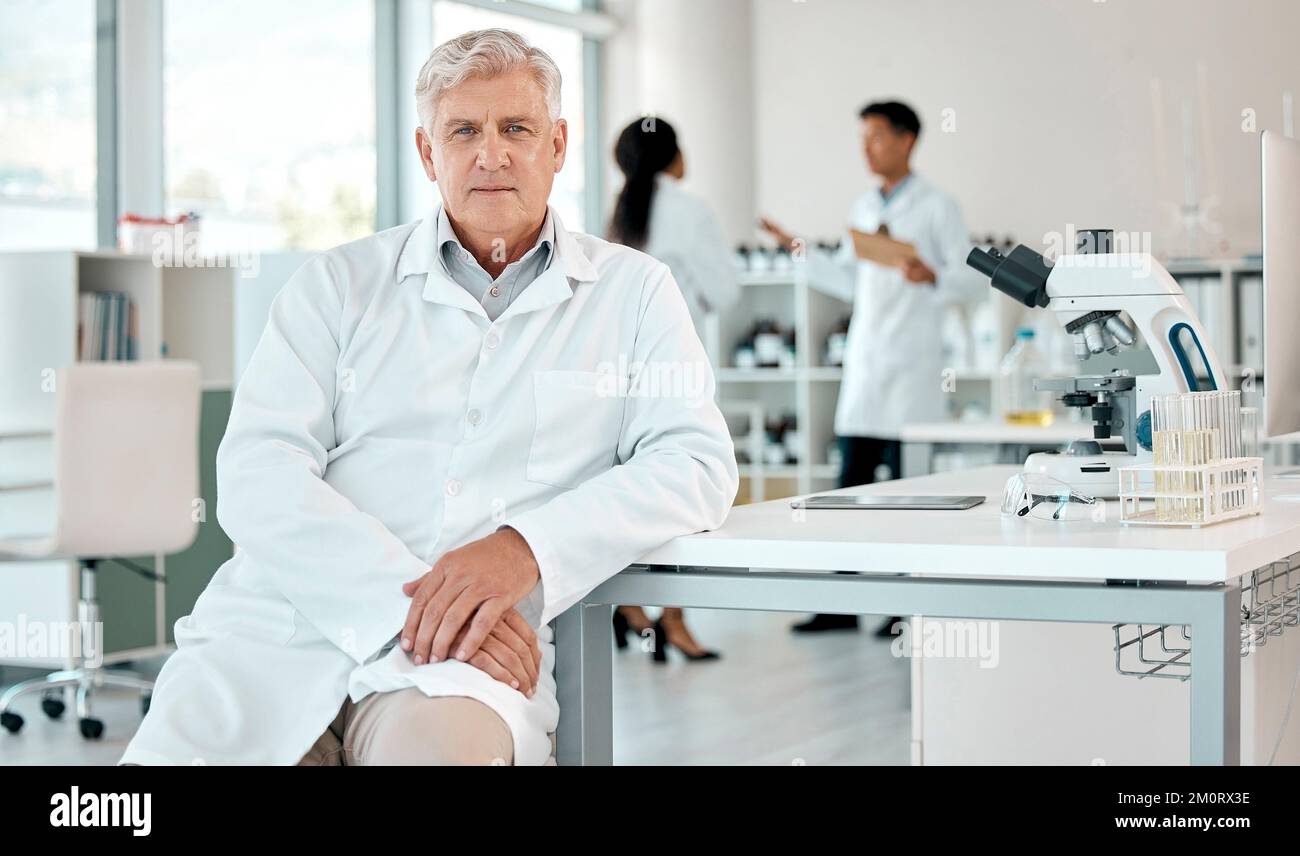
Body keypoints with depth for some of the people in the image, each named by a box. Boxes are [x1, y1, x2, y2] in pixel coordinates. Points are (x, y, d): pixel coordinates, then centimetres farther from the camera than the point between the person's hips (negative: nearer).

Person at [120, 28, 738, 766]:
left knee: (445, 741, -37)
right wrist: (405, 598, -14)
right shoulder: (341, 284, 14)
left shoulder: (632, 292, 15)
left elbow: (697, 461, 2)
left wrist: (528, 547, -15)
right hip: (280, 625, 2)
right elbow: (259, 473, 2)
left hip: (476, 651, -1)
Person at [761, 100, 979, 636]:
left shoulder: (937, 208, -3)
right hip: (863, 365, 6)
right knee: (853, 484, 5)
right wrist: (799, 250, 9)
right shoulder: (863, 209, 15)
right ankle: (843, 606, 9)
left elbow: (972, 281, -5)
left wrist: (932, 277, -24)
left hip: (912, 369, -6)